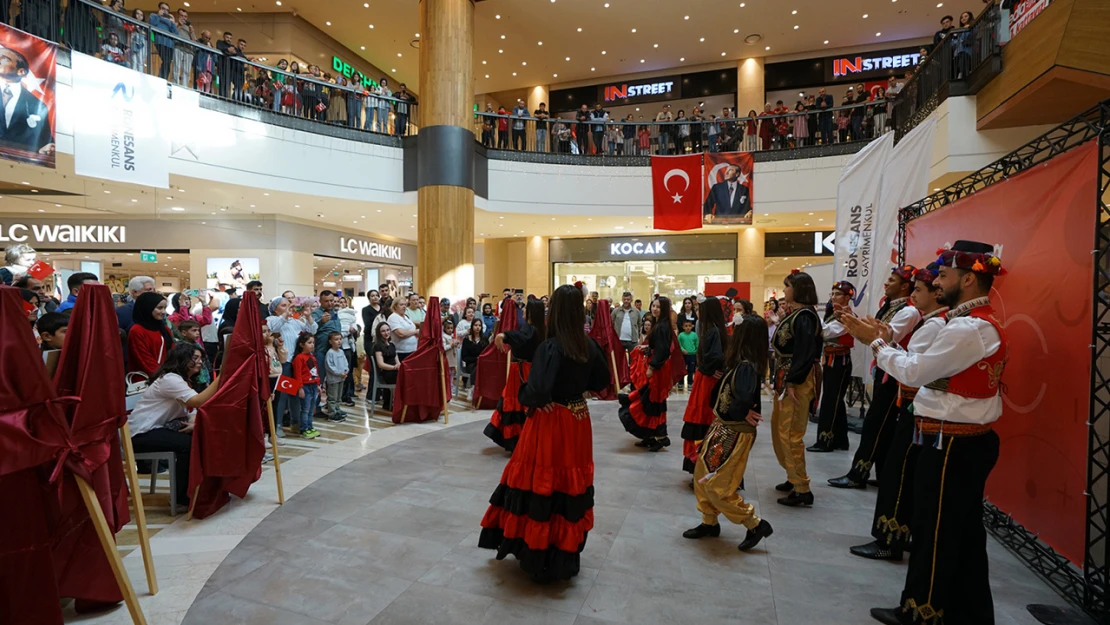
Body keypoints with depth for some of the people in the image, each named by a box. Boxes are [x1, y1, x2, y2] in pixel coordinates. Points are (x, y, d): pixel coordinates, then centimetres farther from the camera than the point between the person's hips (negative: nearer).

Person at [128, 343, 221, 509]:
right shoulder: (169, 379, -19)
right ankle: (182, 495, -14)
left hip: (158, 428, 9)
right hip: (141, 434, -9)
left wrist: (196, 423, -21)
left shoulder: (184, 380, 12)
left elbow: (193, 407, 2)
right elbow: (198, 402, -34)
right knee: (187, 443, -26)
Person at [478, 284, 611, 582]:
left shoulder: (550, 347, -21)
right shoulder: (589, 346, -1)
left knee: (540, 483, 8)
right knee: (573, 482, 17)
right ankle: (567, 554, 32)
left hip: (550, 424, -6)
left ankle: (539, 557, 21)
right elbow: (602, 381, 13)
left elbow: (537, 392, -26)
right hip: (578, 422, 7)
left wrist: (522, 396, -6)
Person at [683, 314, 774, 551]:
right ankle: (710, 522, 32)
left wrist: (739, 413, -21)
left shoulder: (746, 366, -23)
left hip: (735, 432, -9)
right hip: (723, 427, 9)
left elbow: (744, 398, -38)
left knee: (717, 485, 0)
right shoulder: (740, 363, 3)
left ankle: (756, 525, 16)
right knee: (702, 475, 16)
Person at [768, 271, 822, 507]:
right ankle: (793, 478, 30)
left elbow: (805, 353, -23)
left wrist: (792, 383, -24)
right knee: (778, 428, 18)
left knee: (790, 434, -6)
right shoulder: (794, 314, 13)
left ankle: (802, 490, 4)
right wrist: (779, 379, 14)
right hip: (785, 378, 10)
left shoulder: (804, 316, -16)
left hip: (796, 381, -10)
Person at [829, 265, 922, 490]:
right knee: (883, 424, 13)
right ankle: (884, 473, 22)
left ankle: (858, 474, 2)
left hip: (895, 373, -9)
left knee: (874, 422, -5)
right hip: (884, 369, 9)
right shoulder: (888, 307, 13)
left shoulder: (909, 312, -15)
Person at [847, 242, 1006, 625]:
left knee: (935, 532, 3)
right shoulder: (981, 324, 13)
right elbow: (928, 370, 11)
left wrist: (876, 342, -9)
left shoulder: (969, 329, -22)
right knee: (963, 530, 18)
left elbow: (916, 371, -20)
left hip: (951, 446, -10)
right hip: (968, 442, 10)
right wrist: (889, 342, 5)